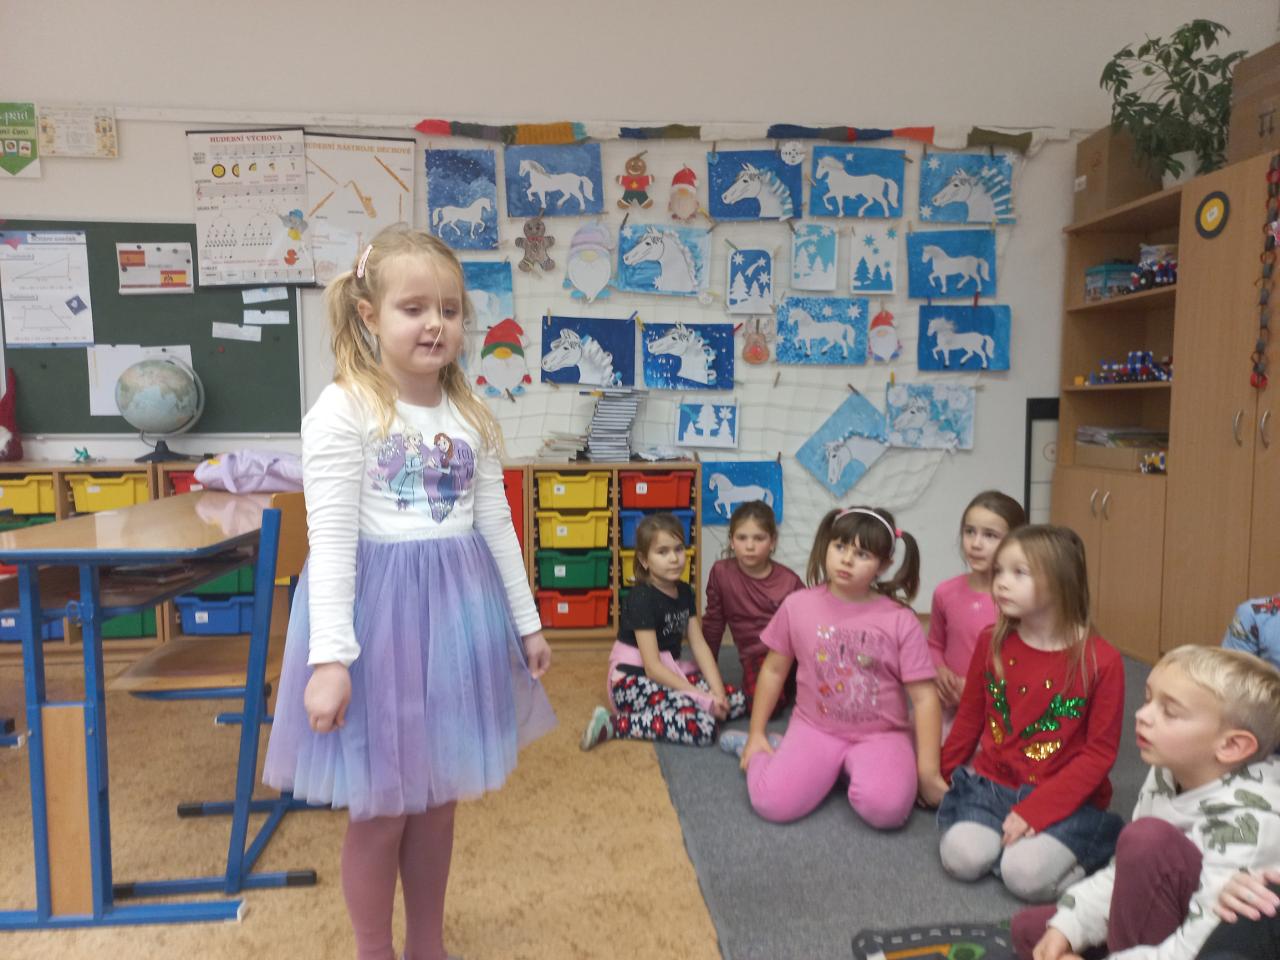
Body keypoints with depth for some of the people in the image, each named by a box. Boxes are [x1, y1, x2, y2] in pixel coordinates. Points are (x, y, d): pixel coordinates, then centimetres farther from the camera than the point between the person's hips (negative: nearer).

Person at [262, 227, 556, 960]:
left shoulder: (471, 416, 5)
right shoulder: (343, 410, -11)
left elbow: (496, 526, 10)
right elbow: (331, 540, -15)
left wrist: (528, 622, 12)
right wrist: (329, 655, -19)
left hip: (456, 610, 5)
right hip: (378, 611, -5)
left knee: (438, 801, 17)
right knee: (381, 809, 9)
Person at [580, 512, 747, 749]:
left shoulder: (684, 591, 6)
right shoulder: (642, 598, -18)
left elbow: (699, 645, 2)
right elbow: (652, 667, -21)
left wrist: (717, 691, -12)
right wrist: (702, 697, -20)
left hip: (668, 673, 8)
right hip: (635, 681, -8)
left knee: (737, 701, -1)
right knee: (703, 727, -26)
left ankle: (656, 714, -1)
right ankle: (613, 724, -17)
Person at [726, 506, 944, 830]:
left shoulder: (900, 620, -10)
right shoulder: (798, 605, -5)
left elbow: (924, 697, -7)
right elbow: (774, 670, 7)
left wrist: (928, 771, -9)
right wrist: (756, 735, 9)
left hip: (881, 735, -1)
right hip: (815, 729, 1)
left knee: (885, 808, -31)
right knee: (771, 803, -21)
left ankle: (855, 768, 1)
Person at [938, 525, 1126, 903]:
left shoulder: (1101, 660, -13)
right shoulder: (992, 644, -2)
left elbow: (1100, 753, -11)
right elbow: (969, 719, 10)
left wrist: (1035, 811, -18)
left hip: (1067, 797, -2)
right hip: (993, 785, 3)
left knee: (1027, 875, -24)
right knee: (962, 858, -21)